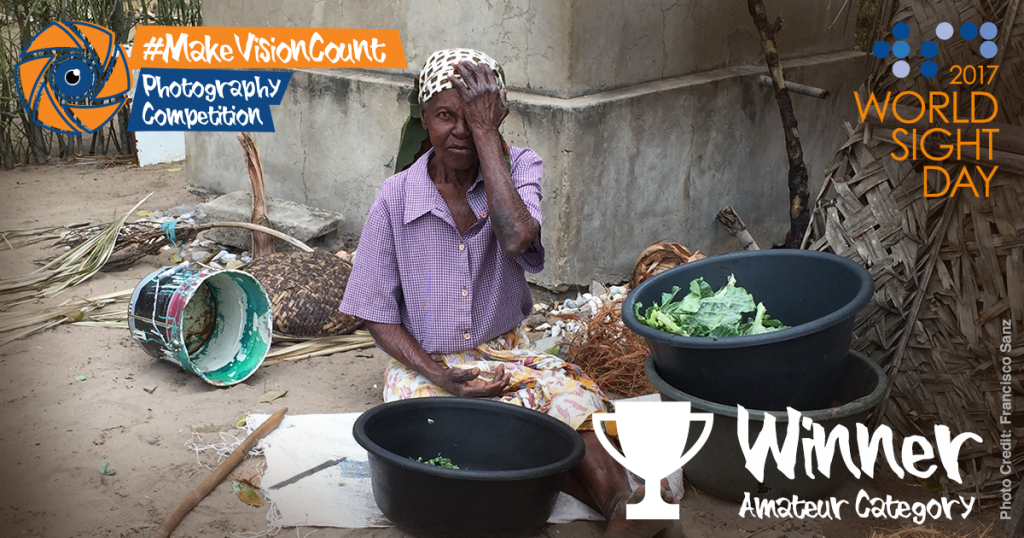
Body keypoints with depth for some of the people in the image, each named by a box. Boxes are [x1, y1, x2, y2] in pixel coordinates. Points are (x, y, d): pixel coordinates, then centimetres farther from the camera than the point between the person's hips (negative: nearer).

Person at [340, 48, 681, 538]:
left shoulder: (518, 168, -3)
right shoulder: (395, 199, -5)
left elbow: (517, 237, -27)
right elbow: (378, 315, -1)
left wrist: (486, 132, -22)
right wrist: (438, 374, -16)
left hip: (504, 353, 1)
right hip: (425, 365, -1)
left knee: (574, 395, -29)